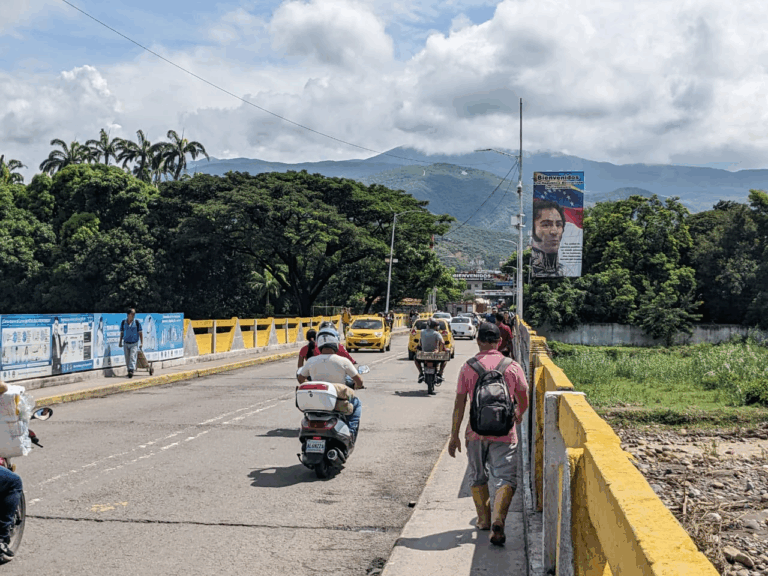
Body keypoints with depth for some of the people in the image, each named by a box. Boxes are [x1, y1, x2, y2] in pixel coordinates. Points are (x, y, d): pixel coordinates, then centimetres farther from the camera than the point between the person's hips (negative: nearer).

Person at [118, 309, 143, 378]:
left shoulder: (137, 323, -4)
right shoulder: (123, 323, 2)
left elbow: (140, 333, 0)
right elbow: (122, 333, 12)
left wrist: (142, 343, -5)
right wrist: (120, 342, 12)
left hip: (134, 343, -3)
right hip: (126, 343, 3)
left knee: (132, 357, -14)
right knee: (127, 359, 6)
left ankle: (131, 370, -19)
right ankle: (129, 371, 16)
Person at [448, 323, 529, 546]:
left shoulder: (468, 367, -1)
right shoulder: (512, 366, -1)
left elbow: (459, 404, -2)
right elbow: (523, 402, 8)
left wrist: (454, 435, 5)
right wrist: (518, 415, 31)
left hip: (476, 431, 1)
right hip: (504, 433, -1)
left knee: (477, 477, 19)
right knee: (506, 478, 0)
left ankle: (484, 520, 26)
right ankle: (498, 520, -19)